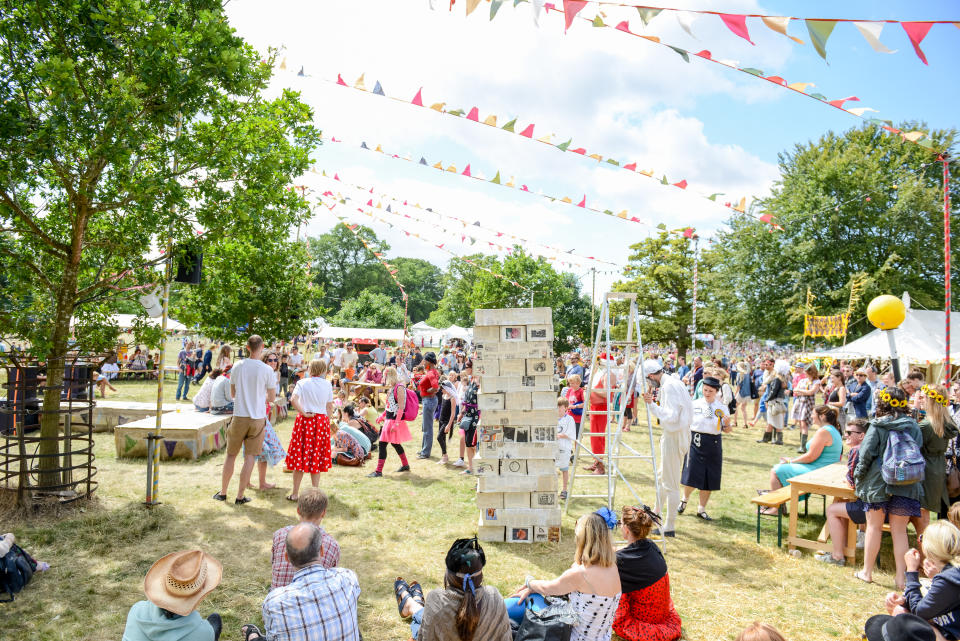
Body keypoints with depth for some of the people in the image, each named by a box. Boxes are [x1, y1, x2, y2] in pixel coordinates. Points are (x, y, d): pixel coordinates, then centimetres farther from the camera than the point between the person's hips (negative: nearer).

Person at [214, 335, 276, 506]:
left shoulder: (238, 367, -2)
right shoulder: (267, 370, -9)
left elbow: (232, 393, 10)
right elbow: (272, 398, 0)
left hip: (239, 416, 2)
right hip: (258, 417, -2)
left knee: (231, 455, 15)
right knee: (249, 457, 4)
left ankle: (223, 492, 24)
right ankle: (240, 496, 7)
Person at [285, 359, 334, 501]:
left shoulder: (302, 383, -1)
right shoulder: (327, 384, 4)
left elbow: (293, 399, -16)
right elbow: (330, 406, 6)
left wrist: (304, 413, -9)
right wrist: (327, 422, 15)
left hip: (304, 420, -1)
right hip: (322, 420, 1)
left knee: (300, 456, 6)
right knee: (317, 457, 8)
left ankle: (295, 493, 10)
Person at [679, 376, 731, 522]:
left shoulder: (722, 408, 4)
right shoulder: (694, 404, 2)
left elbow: (726, 430, 5)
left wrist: (727, 424, -15)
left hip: (713, 443, 2)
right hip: (696, 441, -1)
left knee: (710, 478, 6)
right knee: (692, 475, -6)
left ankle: (702, 509, 22)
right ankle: (685, 499, 24)